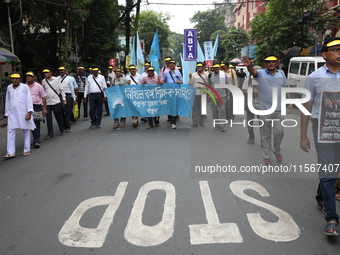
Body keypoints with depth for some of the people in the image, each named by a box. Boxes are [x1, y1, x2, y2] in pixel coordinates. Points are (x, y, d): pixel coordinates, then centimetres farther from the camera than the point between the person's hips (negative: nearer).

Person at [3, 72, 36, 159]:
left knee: (26, 131, 6)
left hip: (23, 113, -3)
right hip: (12, 114, 3)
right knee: (10, 132, -3)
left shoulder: (25, 87, -3)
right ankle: (10, 153, -1)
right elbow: (8, 101, 16)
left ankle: (26, 150, 17)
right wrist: (7, 113, 16)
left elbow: (29, 100, -6)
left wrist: (29, 112, -13)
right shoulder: (9, 88, 10)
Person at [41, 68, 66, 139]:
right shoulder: (43, 81, 6)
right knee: (48, 119, 4)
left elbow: (61, 90, 5)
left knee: (59, 117, 7)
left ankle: (62, 130, 26)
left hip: (56, 102, -2)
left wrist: (64, 99, 1)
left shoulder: (57, 79, 2)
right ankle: (50, 133, 13)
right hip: (47, 102, 2)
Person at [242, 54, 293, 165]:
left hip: (279, 109, 2)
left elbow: (286, 88, 12)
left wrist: (290, 103, 5)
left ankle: (277, 151, 30)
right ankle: (266, 156, 21)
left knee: (279, 132, 2)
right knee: (266, 135, 8)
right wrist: (249, 66, -49)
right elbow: (253, 71, -26)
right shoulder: (261, 73, -4)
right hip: (265, 109, -2)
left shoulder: (281, 73, 7)